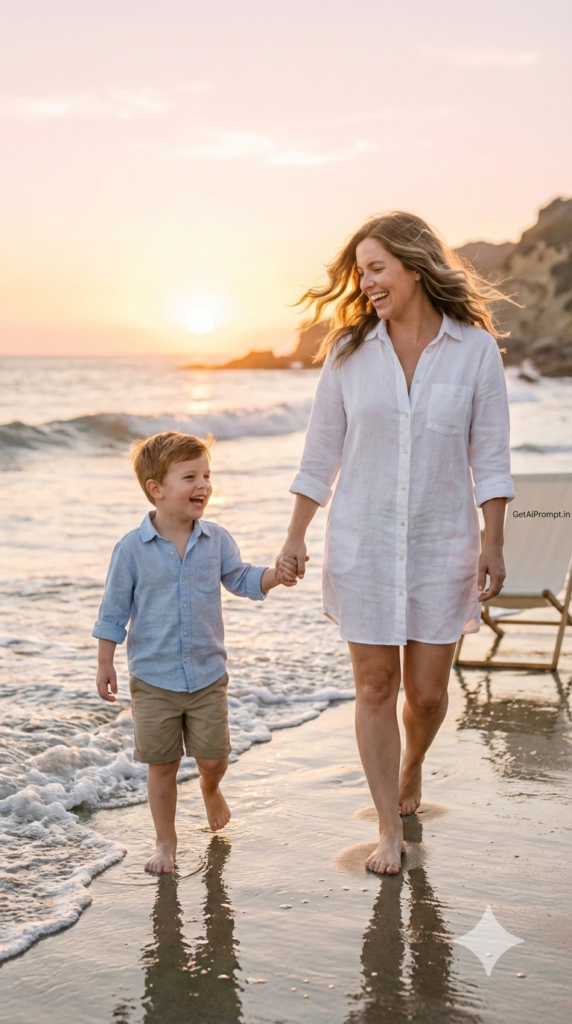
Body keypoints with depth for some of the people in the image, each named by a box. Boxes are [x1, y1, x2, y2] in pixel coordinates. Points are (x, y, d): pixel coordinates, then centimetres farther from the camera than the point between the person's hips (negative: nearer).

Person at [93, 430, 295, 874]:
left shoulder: (217, 539, -3)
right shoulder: (132, 548, -10)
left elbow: (241, 578, 7)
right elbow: (114, 611, -3)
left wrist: (275, 575, -13)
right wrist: (105, 665, 0)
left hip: (208, 675, 2)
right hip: (153, 679, -2)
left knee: (213, 756, 5)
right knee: (162, 765, 7)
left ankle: (210, 789, 41)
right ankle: (166, 842, 25)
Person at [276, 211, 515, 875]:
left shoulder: (475, 349, -4)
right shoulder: (349, 351, 0)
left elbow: (489, 456, -1)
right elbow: (321, 452, 5)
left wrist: (492, 544, -5)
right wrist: (295, 538, 4)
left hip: (441, 546, 0)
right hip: (362, 542, 1)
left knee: (427, 691, 7)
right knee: (374, 686, 3)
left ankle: (411, 770, 41)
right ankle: (390, 829, 16)